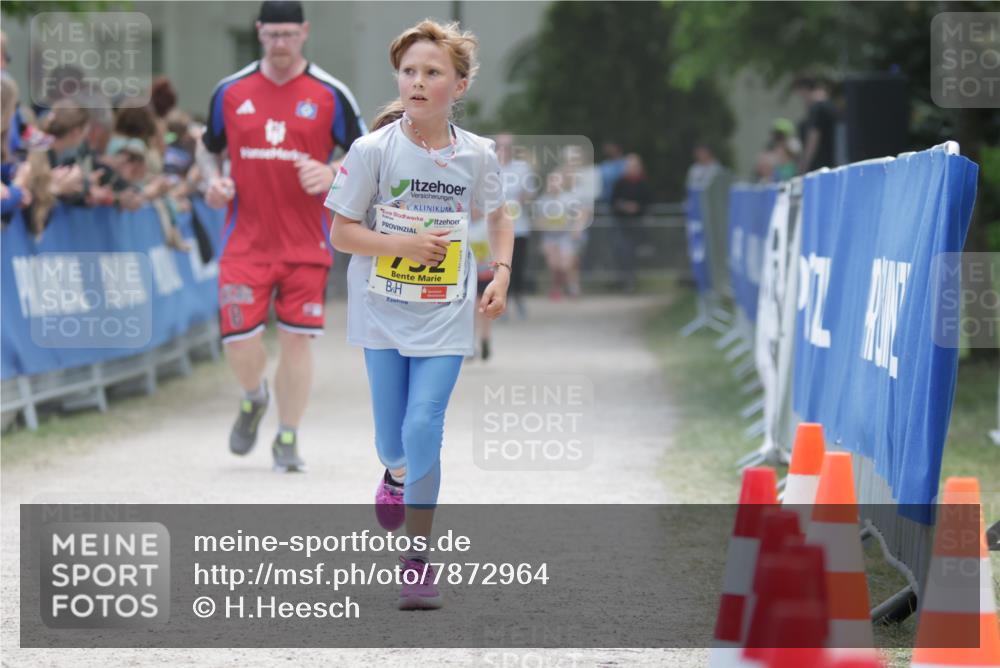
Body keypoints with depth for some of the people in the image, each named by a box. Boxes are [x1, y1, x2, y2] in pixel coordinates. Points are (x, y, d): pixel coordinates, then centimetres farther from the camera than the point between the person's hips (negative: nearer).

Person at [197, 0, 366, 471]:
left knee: (296, 339, -1)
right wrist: (213, 180, -3)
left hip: (306, 244, -1)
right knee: (238, 339, -7)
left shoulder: (330, 95, -1)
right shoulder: (231, 91, 4)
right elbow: (208, 148, 18)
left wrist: (332, 175, -16)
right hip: (245, 240, 1)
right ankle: (253, 398, 27)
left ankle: (287, 440, 13)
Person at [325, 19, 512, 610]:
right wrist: (402, 245, -20)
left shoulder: (477, 155, -5)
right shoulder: (374, 150, -11)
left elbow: (497, 218, 14)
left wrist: (501, 275, -1)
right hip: (383, 311, 0)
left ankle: (419, 556, -3)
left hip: (445, 314, 0)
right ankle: (396, 475, 48)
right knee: (393, 438, 10)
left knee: (424, 429, -13)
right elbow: (341, 232, -6)